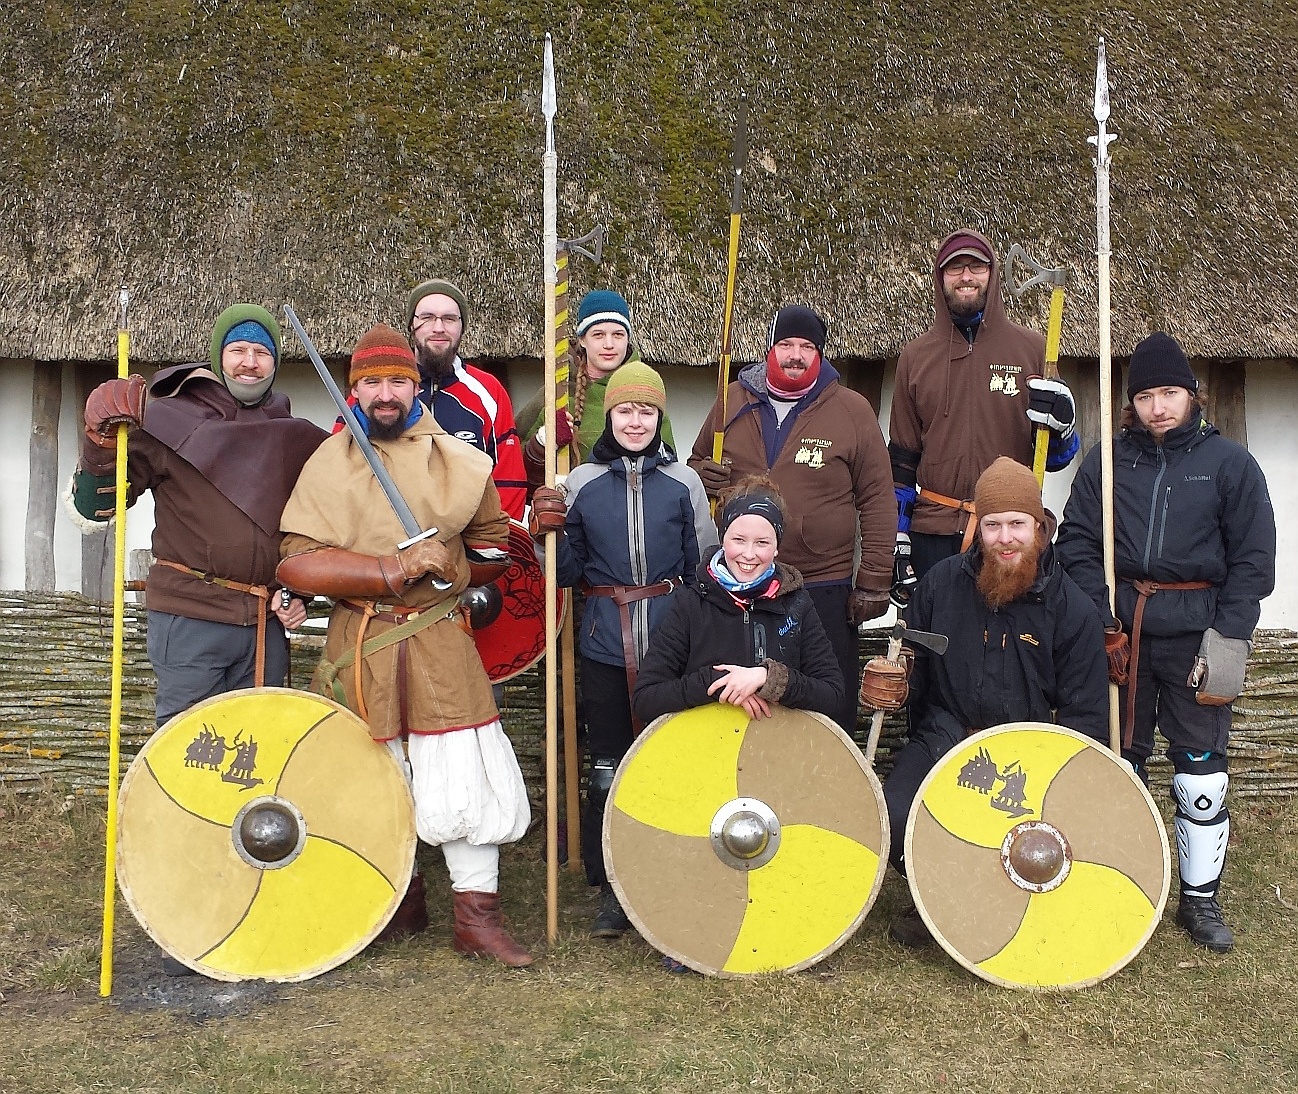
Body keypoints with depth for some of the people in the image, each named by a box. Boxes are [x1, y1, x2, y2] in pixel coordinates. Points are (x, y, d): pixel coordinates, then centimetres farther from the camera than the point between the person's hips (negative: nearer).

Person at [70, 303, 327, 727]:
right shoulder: (167, 419, -2)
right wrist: (103, 439, -21)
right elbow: (93, 505, -5)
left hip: (267, 622, 4)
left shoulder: (293, 438, 10)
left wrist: (304, 593, 8)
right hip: (189, 618, -4)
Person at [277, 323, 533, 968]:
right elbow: (296, 562, -10)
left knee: (466, 775, -6)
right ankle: (401, 904, 28)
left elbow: (493, 539, 22)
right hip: (359, 643, 0)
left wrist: (443, 565, 3)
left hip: (440, 640, 0)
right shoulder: (327, 463, 2)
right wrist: (394, 570, -17)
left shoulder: (457, 461, 7)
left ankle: (477, 916, 7)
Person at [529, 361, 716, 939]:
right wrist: (548, 532, -12)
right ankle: (610, 888, 19)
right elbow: (569, 573, 6)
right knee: (607, 767, 5)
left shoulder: (683, 481, 3)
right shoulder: (582, 482, 4)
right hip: (605, 646, 0)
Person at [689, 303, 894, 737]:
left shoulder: (852, 410, -1)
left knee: (831, 715, 6)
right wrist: (704, 475, -5)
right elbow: (697, 462, 20)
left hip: (825, 591, -2)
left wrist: (874, 582, -6)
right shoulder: (732, 402, 7)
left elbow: (878, 501, -2)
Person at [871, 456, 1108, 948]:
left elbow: (1084, 715, 0)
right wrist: (892, 686, -7)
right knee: (894, 818, -24)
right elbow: (916, 665, 17)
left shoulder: (1072, 608, -1)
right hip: (943, 737, 1)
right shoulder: (941, 583, 4)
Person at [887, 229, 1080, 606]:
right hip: (932, 534, 1)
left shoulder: (1032, 349, 5)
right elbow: (901, 458, 11)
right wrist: (897, 541, 5)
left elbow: (1055, 458, 9)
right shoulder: (915, 355, 10)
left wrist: (1060, 426, -13)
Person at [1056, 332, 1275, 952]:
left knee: (1200, 770, 1)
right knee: (1120, 757, 9)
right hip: (1122, 627, 2)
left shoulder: (1228, 463, 2)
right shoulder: (1106, 461, 7)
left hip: (1195, 631, -2)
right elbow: (1077, 542, 6)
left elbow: (1253, 558, 0)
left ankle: (1200, 898, 15)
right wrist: (1099, 617, -5)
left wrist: (1228, 638, -9)